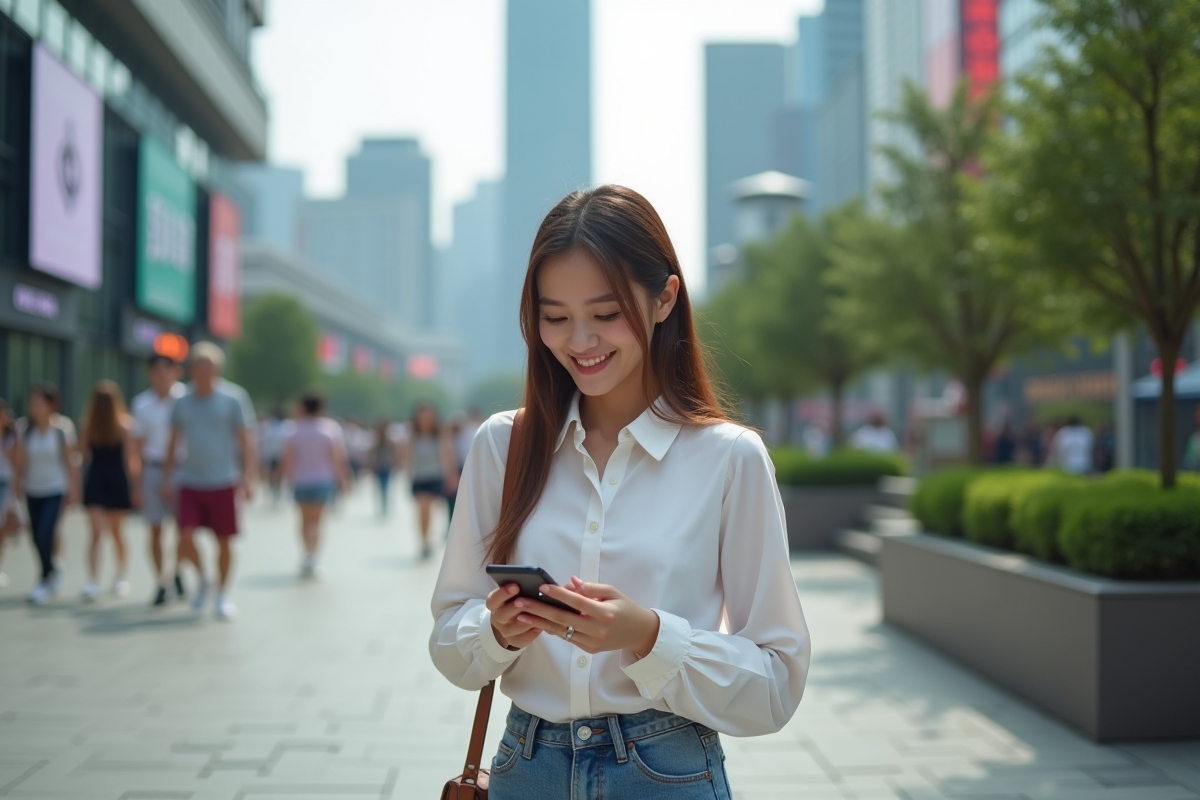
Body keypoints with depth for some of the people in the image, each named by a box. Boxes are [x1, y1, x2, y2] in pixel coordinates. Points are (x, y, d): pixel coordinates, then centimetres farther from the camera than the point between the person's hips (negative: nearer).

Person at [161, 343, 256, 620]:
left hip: (223, 483, -2)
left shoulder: (233, 398, -1)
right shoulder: (182, 402, 8)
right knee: (185, 538, -11)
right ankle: (203, 577, 16)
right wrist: (166, 479, 12)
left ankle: (222, 594, 19)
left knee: (223, 542, 3)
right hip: (190, 484, 2)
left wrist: (248, 477, -11)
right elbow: (173, 442, 16)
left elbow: (246, 439, -3)